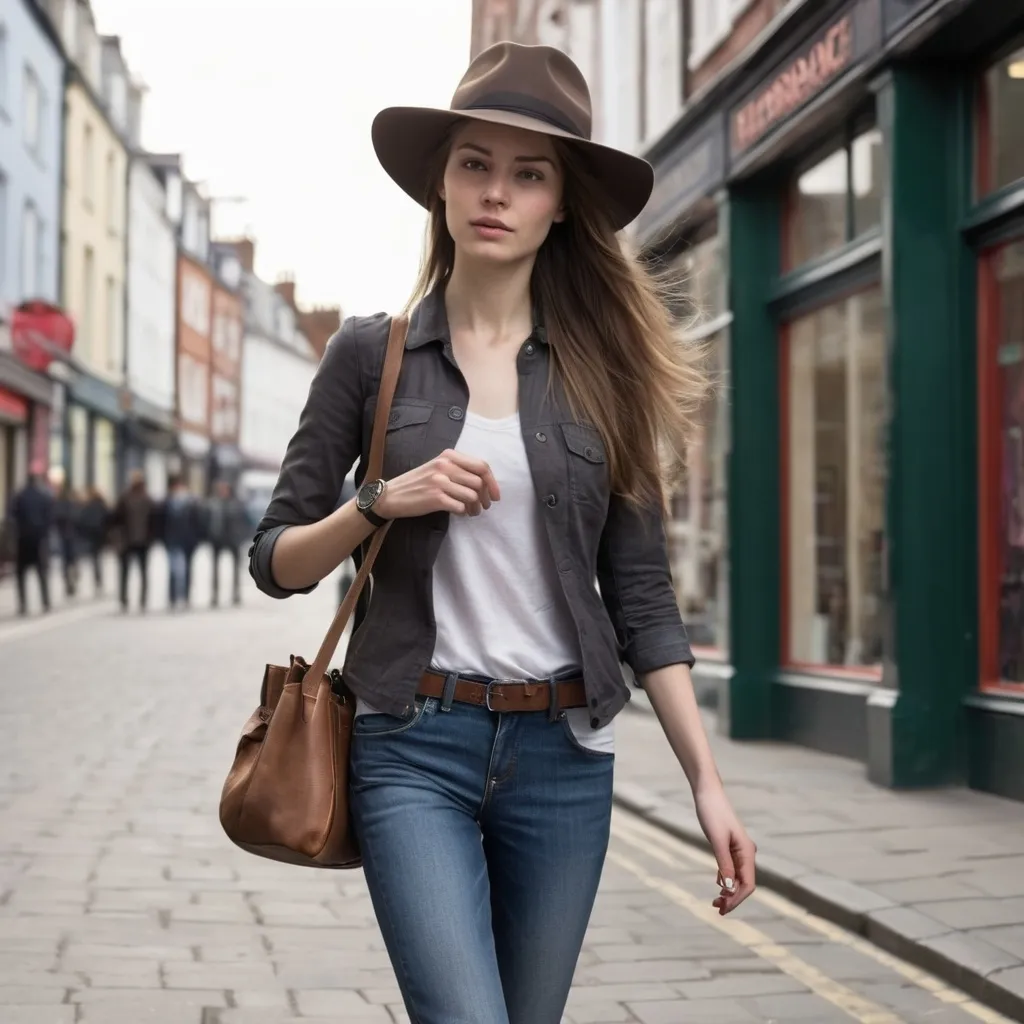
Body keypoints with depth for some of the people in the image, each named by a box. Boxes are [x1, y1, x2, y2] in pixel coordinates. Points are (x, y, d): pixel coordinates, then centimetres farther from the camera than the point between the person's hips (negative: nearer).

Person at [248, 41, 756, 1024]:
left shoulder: (604, 371, 4)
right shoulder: (371, 352, 1)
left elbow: (642, 598, 5)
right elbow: (275, 561, 5)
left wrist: (707, 780, -1)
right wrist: (381, 502, -14)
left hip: (564, 752, 2)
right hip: (414, 744, -2)